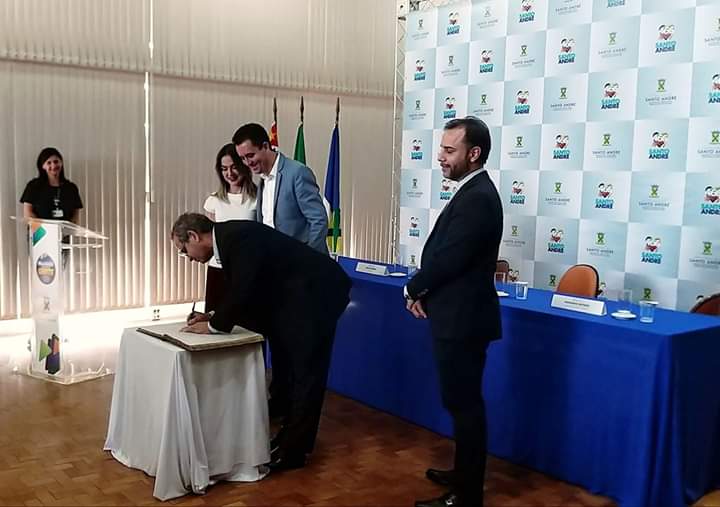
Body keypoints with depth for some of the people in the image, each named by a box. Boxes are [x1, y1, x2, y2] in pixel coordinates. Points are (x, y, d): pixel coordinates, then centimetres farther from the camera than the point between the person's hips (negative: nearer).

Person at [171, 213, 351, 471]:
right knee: (294, 366, 15)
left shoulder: (238, 237, -20)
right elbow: (240, 291, 17)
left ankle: (293, 450, 5)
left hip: (318, 291, -10)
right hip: (300, 294, 10)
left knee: (305, 371, -4)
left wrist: (214, 325, -10)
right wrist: (215, 317, 5)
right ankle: (293, 439, 26)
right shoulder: (229, 237, 10)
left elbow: (243, 291, -24)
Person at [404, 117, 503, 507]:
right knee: (463, 402, 19)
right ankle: (465, 473, 34)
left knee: (464, 403, 0)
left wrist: (413, 290, -6)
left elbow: (449, 258, -23)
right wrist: (425, 291, 1)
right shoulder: (474, 192, 12)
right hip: (460, 315, 10)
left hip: (462, 318, -10)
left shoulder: (476, 197, -20)